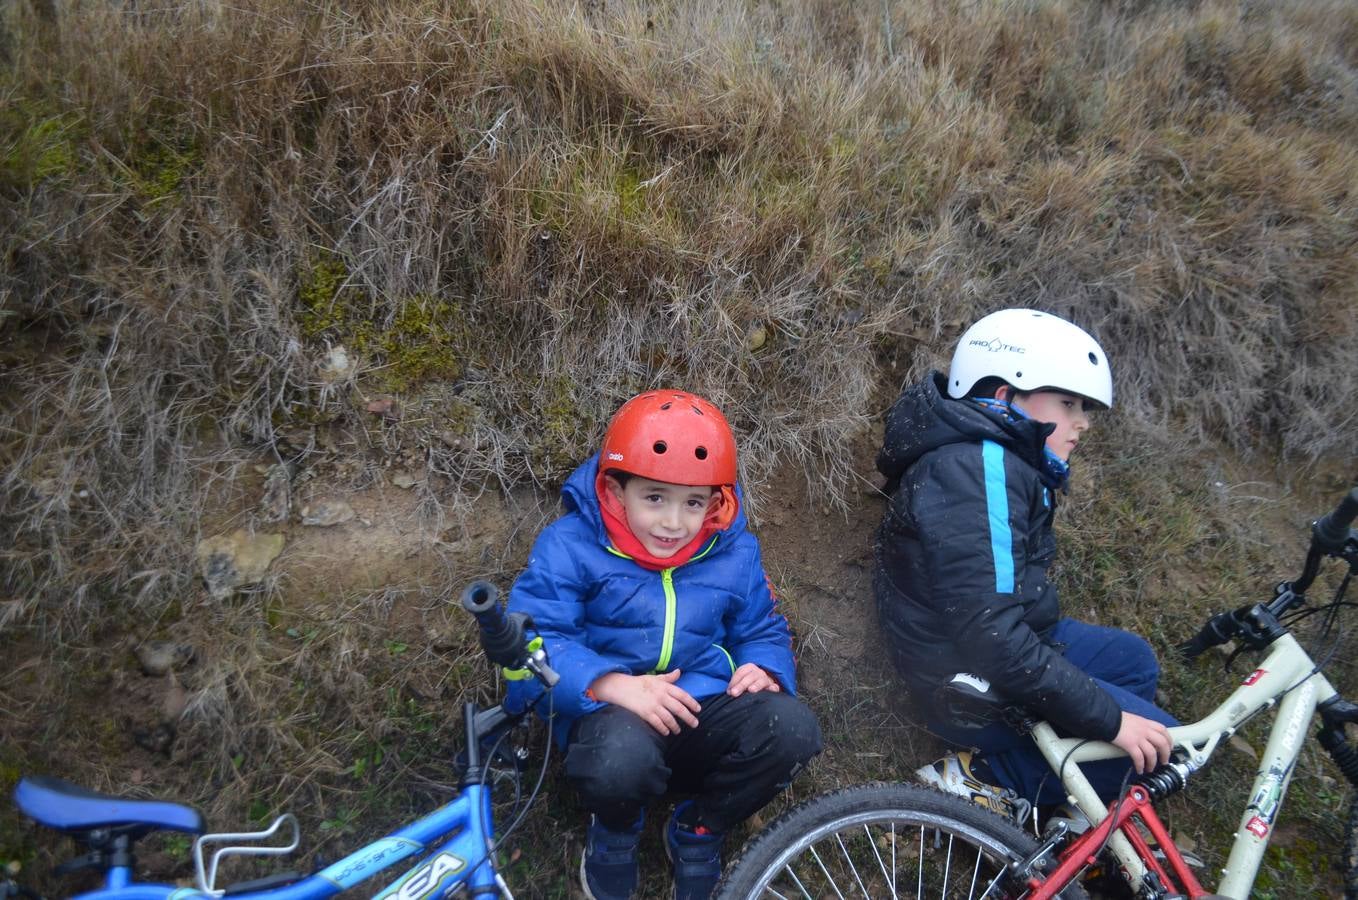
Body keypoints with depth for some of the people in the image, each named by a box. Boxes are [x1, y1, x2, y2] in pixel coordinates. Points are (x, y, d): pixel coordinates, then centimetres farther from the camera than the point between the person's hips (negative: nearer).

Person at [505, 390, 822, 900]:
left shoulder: (735, 553, 5)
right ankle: (615, 831, 4)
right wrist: (613, 685, -29)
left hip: (705, 712, 4)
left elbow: (764, 631, 15)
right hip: (613, 713, -3)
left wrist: (764, 670, -10)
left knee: (792, 727, -26)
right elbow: (530, 644, -14)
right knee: (621, 756, -40)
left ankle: (698, 833, 5)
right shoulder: (570, 546, -8)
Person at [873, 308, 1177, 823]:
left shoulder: (975, 457, 8)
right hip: (978, 690, -10)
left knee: (1133, 660, 22)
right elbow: (992, 640, -31)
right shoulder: (979, 470, -25)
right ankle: (989, 781, -4)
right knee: (1160, 749, -6)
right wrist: (1109, 719, -24)